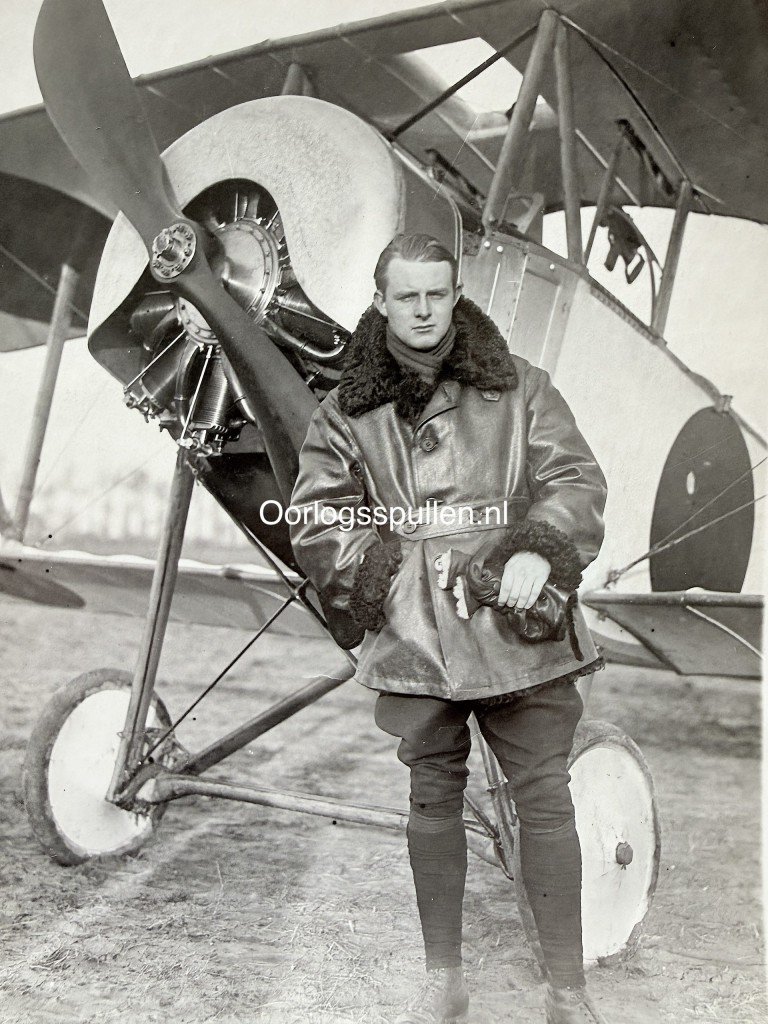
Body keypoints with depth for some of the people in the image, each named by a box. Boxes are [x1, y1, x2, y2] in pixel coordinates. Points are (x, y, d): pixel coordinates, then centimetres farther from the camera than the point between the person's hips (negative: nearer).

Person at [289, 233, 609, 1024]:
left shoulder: (517, 388, 5)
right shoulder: (350, 410, 7)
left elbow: (577, 479, 0)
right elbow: (316, 515, 6)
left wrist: (538, 551, -18)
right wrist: (377, 575, -8)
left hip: (514, 626, -1)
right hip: (413, 633, 1)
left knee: (545, 799, 2)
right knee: (432, 797, 12)